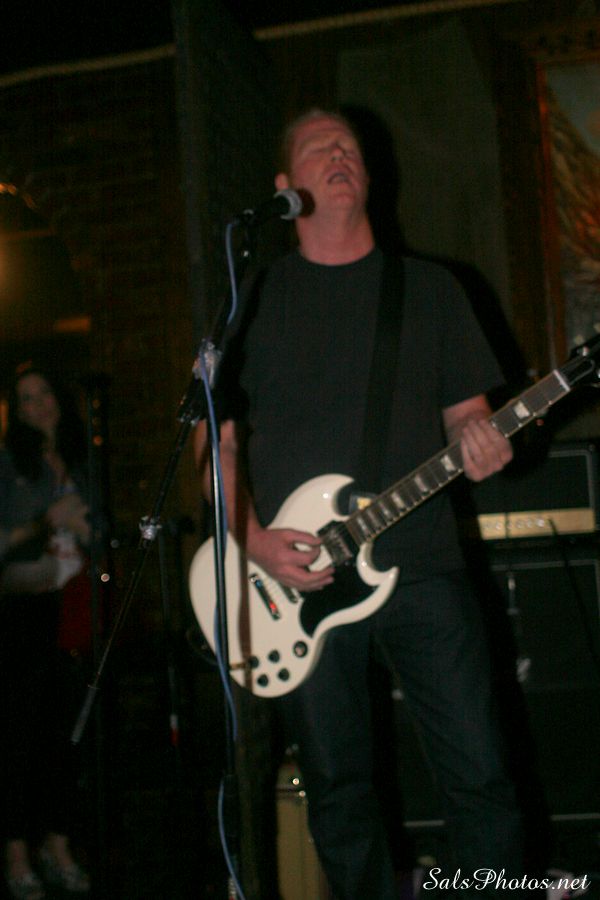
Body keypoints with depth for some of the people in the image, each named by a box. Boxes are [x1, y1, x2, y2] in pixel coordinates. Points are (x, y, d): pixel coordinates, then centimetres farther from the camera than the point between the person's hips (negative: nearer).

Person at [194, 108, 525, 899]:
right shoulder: (251, 299, 8)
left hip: (421, 562, 0)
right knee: (338, 793, 7)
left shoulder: (428, 287, 11)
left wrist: (478, 446, -13)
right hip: (297, 579, 0)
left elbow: (468, 411, 11)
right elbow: (217, 439, 7)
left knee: (479, 773, -2)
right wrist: (253, 537, -8)